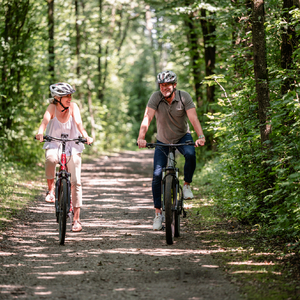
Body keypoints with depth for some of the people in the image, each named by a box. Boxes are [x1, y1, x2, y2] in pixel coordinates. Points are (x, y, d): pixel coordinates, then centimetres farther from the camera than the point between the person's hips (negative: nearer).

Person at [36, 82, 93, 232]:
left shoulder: (73, 107, -10)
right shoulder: (52, 107, -11)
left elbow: (78, 123, -24)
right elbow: (45, 120, -30)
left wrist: (86, 136, -44)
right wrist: (40, 132, -51)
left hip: (72, 147, 1)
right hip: (54, 145, -1)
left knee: (75, 182, -8)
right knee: (51, 158, -38)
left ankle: (76, 219, -2)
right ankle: (50, 190, -16)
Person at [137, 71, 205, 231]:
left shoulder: (184, 97, -18)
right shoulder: (156, 97, -18)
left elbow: (193, 117, -28)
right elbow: (147, 117, -27)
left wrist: (200, 136, -44)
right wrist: (141, 137, -43)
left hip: (182, 136, -1)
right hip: (163, 140, 1)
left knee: (190, 155, -34)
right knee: (157, 175, -8)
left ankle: (187, 185, -8)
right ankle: (158, 212, 4)